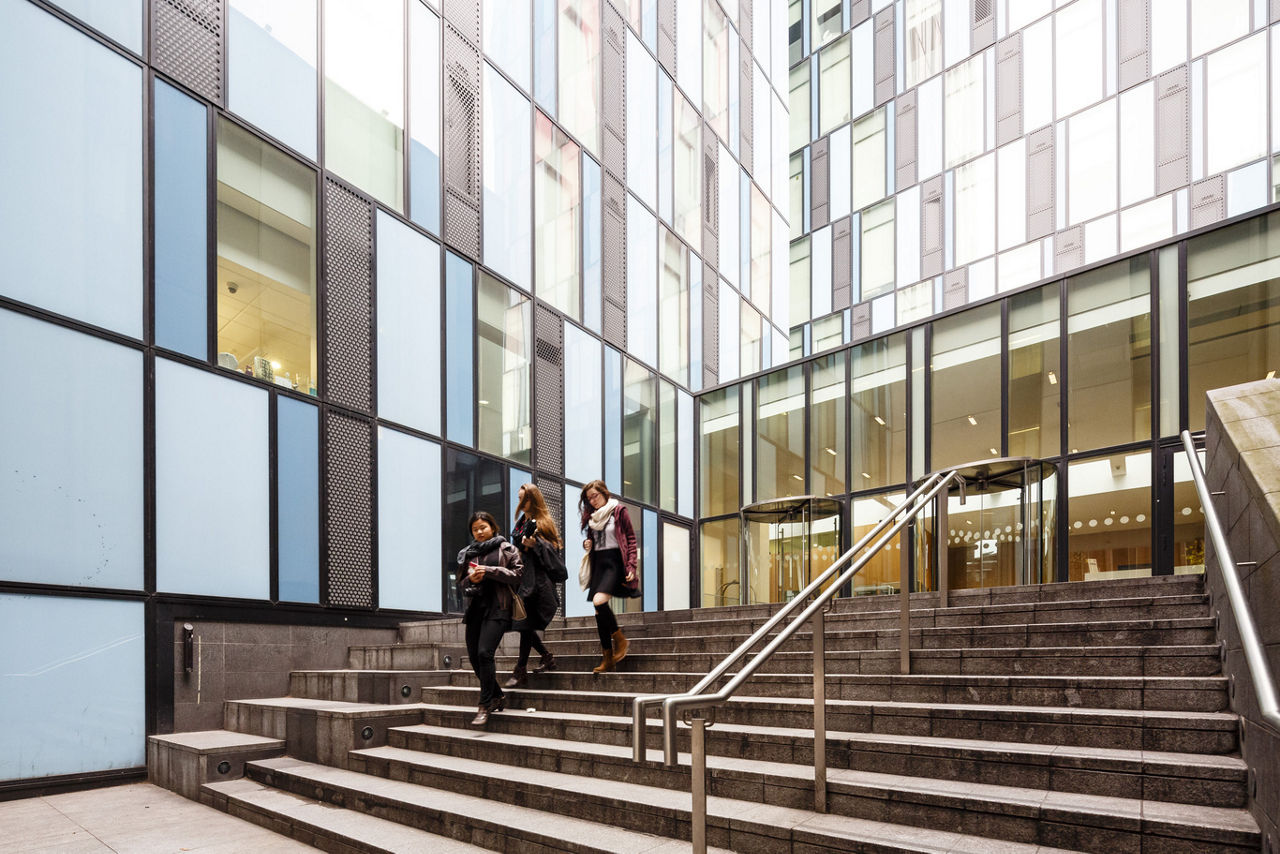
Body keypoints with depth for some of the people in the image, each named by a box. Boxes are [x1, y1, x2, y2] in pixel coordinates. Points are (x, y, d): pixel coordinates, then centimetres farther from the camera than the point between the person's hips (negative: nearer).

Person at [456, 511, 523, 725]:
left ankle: (485, 706, -10)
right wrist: (470, 580, -3)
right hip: (475, 608, 5)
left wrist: (489, 571, -12)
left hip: (497, 608, -5)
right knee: (474, 656, 3)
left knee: (484, 653, -18)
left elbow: (518, 574, -5)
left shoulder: (506, 549, 5)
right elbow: (460, 583, 20)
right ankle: (497, 697, 21)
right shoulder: (467, 554, 17)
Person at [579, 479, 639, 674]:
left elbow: (631, 538, -3)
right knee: (599, 611, 1)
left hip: (615, 561, -7)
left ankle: (620, 640, -6)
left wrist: (631, 565, -13)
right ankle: (608, 659, 5)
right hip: (598, 562, 7)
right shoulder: (592, 516, 17)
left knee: (599, 601, -25)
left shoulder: (618, 511, -1)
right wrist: (586, 544, 3)